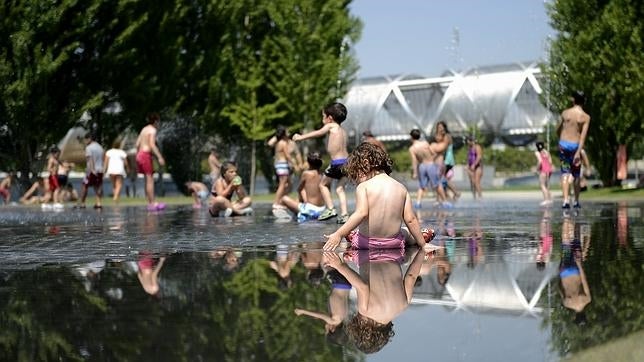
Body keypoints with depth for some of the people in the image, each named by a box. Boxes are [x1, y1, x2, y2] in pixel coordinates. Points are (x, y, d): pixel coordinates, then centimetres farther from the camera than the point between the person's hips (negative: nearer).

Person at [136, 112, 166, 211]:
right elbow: (152, 145, -20)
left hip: (140, 154, 9)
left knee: (147, 180, 11)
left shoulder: (144, 129, 18)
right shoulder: (153, 130, -8)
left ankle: (150, 203, 11)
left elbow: (137, 144, 17)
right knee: (150, 180, -9)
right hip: (146, 155, -9)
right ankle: (152, 203, -12)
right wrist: (159, 157, -23)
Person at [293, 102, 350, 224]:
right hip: (347, 160, 6)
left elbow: (317, 133, 11)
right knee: (340, 188, 11)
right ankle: (344, 214, 0)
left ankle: (330, 209, 5)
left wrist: (301, 137, 23)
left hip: (337, 162, -6)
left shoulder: (331, 126, 1)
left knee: (323, 184, 12)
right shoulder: (342, 130, 19)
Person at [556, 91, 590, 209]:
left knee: (565, 173, 0)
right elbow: (583, 136, -14)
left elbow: (558, 130, 11)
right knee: (576, 175, 13)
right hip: (575, 146, -1)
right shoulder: (586, 117, -5)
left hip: (563, 145, 1)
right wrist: (578, 152, -17)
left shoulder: (565, 113, 1)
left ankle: (566, 200, -15)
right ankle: (576, 201, 21)